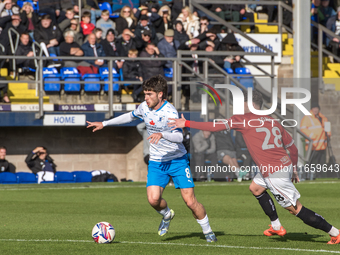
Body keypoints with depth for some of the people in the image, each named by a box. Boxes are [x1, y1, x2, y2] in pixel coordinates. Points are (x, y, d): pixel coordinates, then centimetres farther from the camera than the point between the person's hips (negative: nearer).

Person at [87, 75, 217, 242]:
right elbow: (131, 116, 22)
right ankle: (167, 215, 17)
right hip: (156, 162, 5)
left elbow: (179, 137, -32)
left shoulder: (170, 112, -20)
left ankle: (207, 231, 15)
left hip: (177, 160, -4)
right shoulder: (144, 107, 0)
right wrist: (104, 124, 24)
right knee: (153, 199, -17)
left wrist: (162, 135, -50)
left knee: (190, 201, -8)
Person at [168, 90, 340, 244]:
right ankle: (276, 227, 34)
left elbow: (215, 127, -11)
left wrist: (186, 124, -5)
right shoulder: (273, 122, 12)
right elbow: (292, 147, 16)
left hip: (275, 172, -9)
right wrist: (294, 170, 29)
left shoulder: (245, 120, -8)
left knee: (295, 208, -2)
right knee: (255, 188, 29)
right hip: (285, 166, 9)